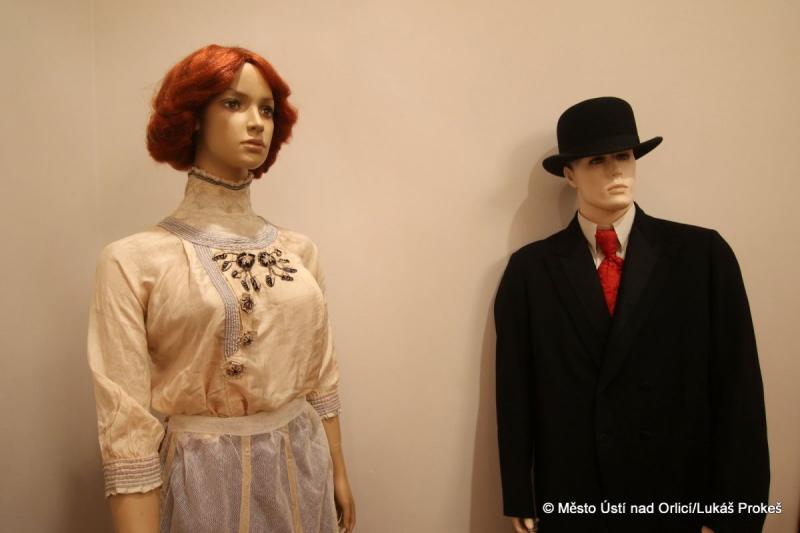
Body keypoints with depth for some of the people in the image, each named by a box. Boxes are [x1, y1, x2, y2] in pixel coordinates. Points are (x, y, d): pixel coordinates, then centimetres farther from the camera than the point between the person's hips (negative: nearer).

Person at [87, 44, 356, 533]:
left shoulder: (300, 251, 1)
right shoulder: (134, 261, -12)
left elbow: (321, 377, 8)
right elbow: (127, 424, -12)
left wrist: (338, 473, 11)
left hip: (302, 474, 4)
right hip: (204, 482, -3)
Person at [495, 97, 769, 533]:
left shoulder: (704, 255, -5)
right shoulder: (530, 268, -5)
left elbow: (737, 387, -6)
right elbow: (515, 390, -3)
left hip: (679, 497, 1)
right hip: (569, 498, 0)